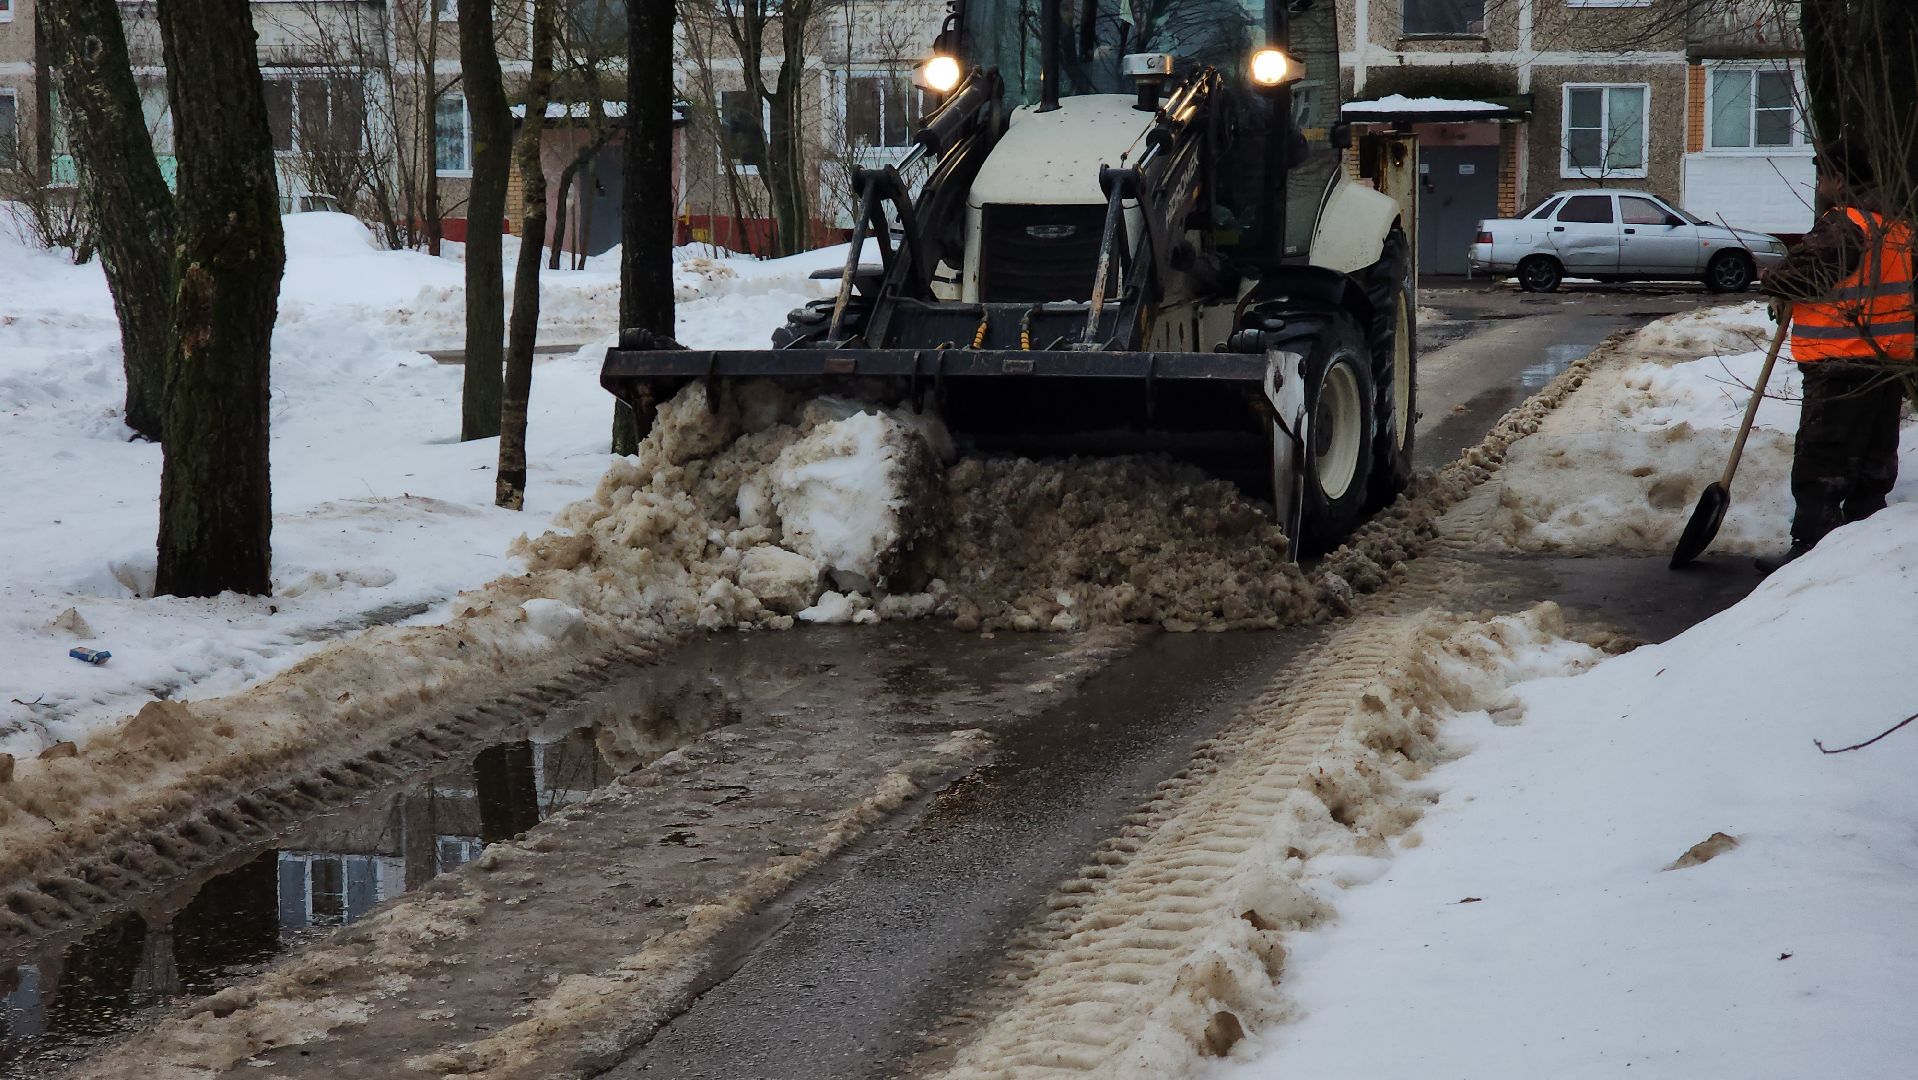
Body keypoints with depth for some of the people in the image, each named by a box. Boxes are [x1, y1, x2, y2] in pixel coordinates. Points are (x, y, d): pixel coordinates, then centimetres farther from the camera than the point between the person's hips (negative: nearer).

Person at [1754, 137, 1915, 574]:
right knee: (1873, 464, 14)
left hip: (1841, 366, -9)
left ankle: (1811, 549, -4)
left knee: (1820, 466, -4)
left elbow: (1801, 270, -19)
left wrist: (1780, 290, 4)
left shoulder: (1843, 226, -17)